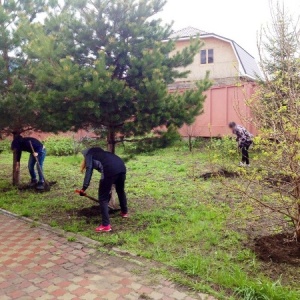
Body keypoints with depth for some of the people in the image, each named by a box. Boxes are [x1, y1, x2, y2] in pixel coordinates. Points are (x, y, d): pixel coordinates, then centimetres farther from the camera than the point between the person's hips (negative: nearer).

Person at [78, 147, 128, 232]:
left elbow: (89, 170, 3)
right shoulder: (101, 153, 39)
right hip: (121, 166, 7)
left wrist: (84, 188, -2)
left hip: (110, 170, -7)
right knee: (121, 191, 31)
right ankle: (124, 212, 52)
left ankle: (106, 225, 4)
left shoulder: (89, 155, 21)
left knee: (103, 197, 5)